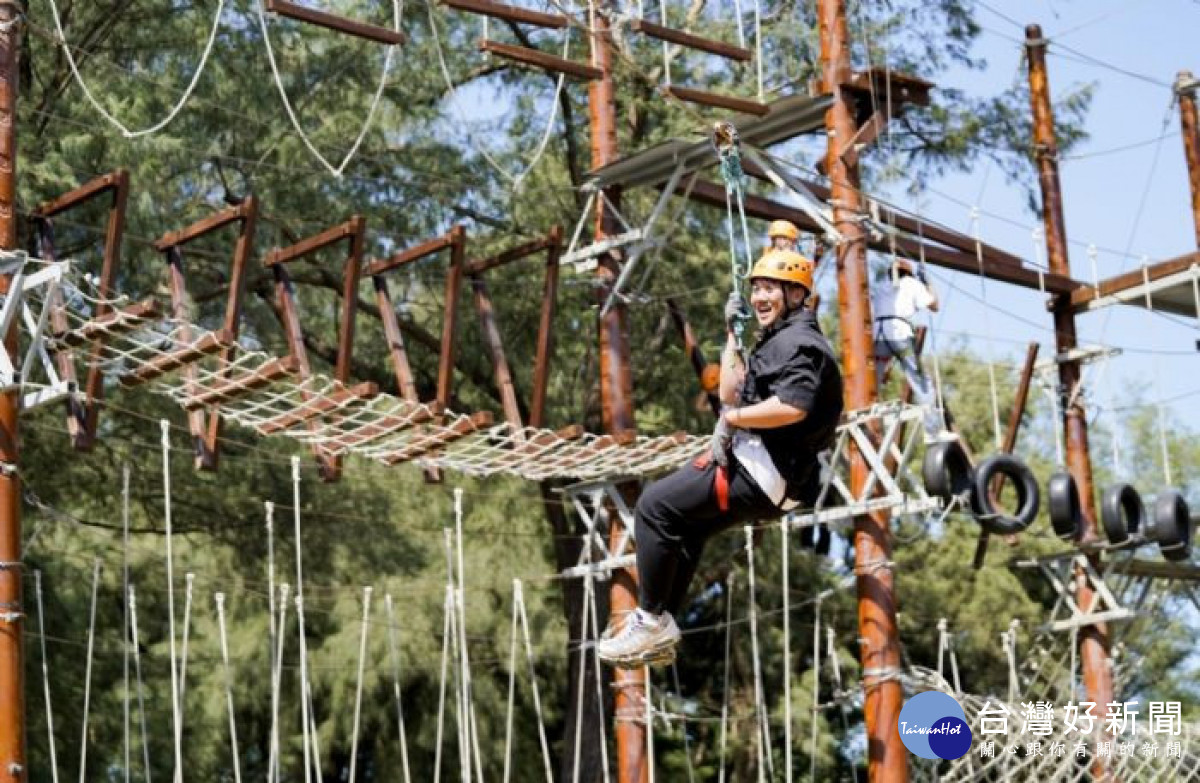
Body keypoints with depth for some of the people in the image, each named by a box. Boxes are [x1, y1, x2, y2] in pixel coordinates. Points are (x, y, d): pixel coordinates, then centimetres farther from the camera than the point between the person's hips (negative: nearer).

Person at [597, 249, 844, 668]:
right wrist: (733, 333, 22)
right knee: (683, 523, 23)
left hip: (761, 472, -11)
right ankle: (659, 632, 25)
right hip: (761, 467, 11)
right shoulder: (781, 340, 21)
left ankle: (651, 620, -7)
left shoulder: (797, 342, -13)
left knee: (654, 506, -12)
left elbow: (794, 406, -32)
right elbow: (730, 394, 25)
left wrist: (732, 418, -20)